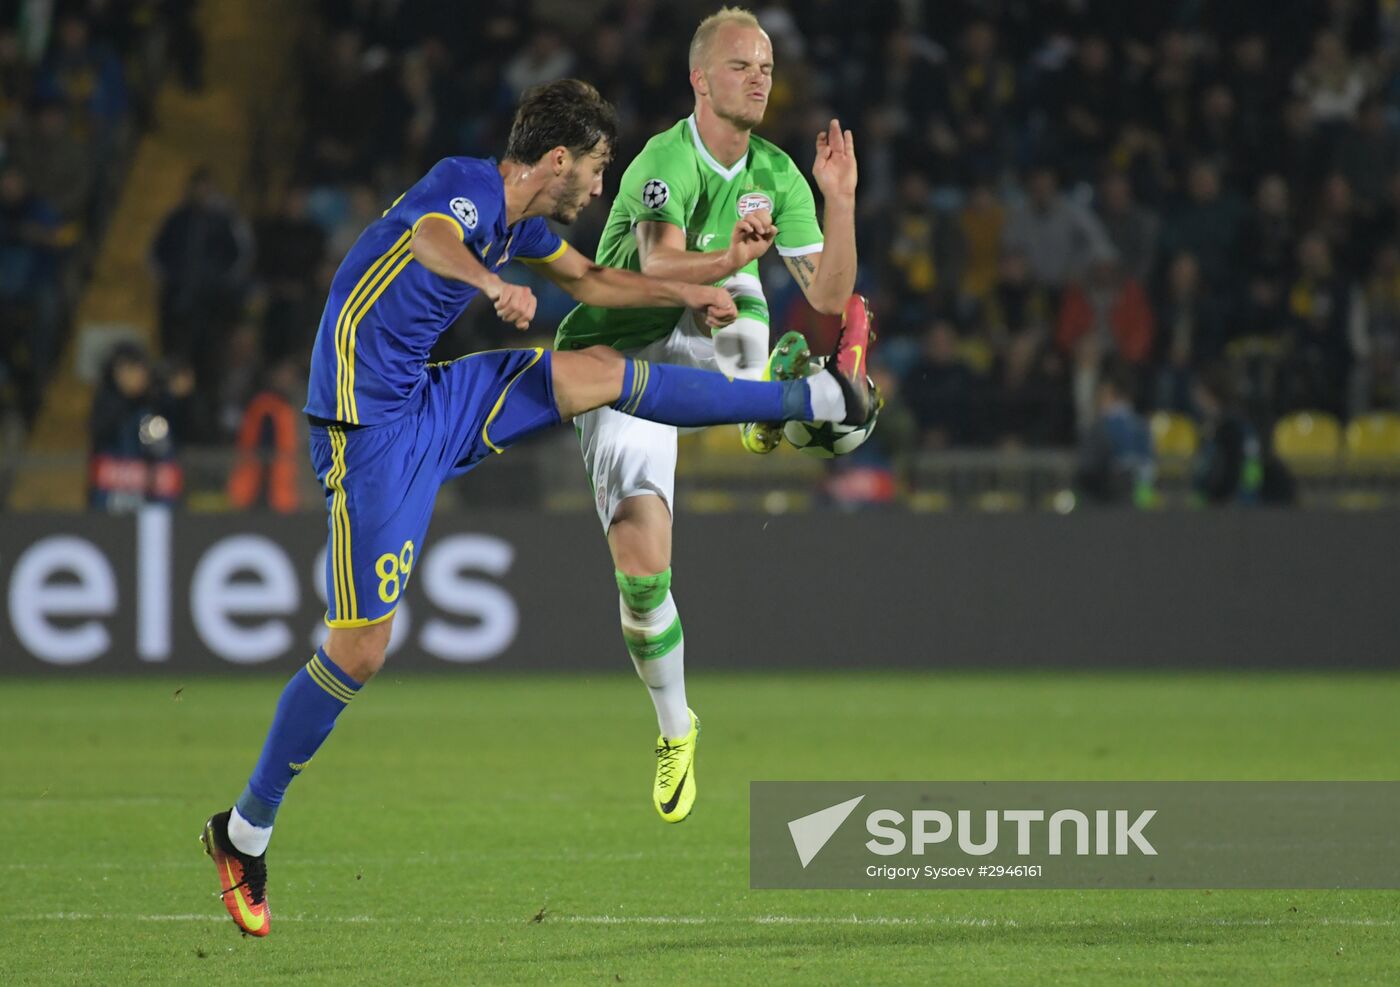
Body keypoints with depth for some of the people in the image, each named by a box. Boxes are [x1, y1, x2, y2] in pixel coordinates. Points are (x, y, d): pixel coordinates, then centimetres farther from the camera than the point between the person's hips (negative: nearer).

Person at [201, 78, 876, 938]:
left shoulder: (519, 218, 9)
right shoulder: (468, 186, -18)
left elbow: (588, 280, 31)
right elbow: (431, 238, -44)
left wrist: (686, 293, 27)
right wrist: (493, 283, -64)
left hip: (437, 406, 8)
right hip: (373, 431, -8)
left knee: (603, 373, 6)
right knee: (360, 651, -10)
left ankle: (825, 397, 16)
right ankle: (245, 830, 2)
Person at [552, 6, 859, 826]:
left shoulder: (774, 173, -1)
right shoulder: (665, 161, -20)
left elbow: (830, 296, -5)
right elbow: (659, 267, -37)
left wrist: (840, 203, -20)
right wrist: (728, 256, -56)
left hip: (701, 344, 4)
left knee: (735, 288, -32)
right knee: (640, 556, -15)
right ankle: (676, 729, 4)